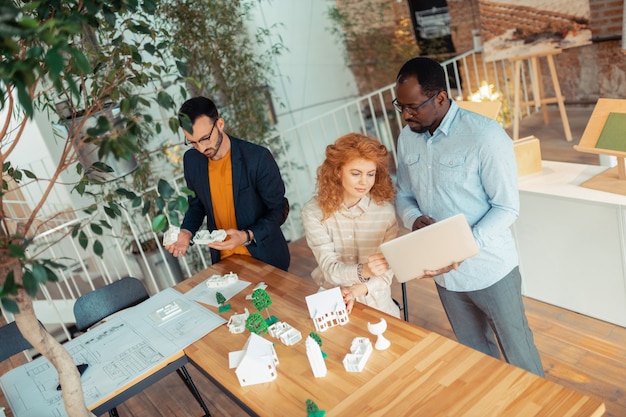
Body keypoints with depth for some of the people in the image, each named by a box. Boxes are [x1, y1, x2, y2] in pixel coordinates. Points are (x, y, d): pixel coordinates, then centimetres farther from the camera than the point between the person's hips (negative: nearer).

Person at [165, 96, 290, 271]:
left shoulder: (257, 157, -20)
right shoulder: (192, 160, -5)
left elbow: (278, 210, -13)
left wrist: (247, 236, -27)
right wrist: (187, 232, -10)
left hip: (265, 257, -3)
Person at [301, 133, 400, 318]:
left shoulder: (385, 209, -9)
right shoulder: (314, 211, -11)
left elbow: (387, 269, -6)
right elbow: (329, 268, -17)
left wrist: (360, 289, -24)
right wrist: (364, 271, -36)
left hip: (375, 302, 1)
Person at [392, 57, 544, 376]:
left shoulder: (485, 136, -20)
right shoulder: (407, 138, -1)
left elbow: (507, 207, -17)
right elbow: (404, 195, 8)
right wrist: (414, 219, -15)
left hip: (490, 269, -5)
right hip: (444, 272, 6)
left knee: (517, 351, 14)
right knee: (474, 352, 24)